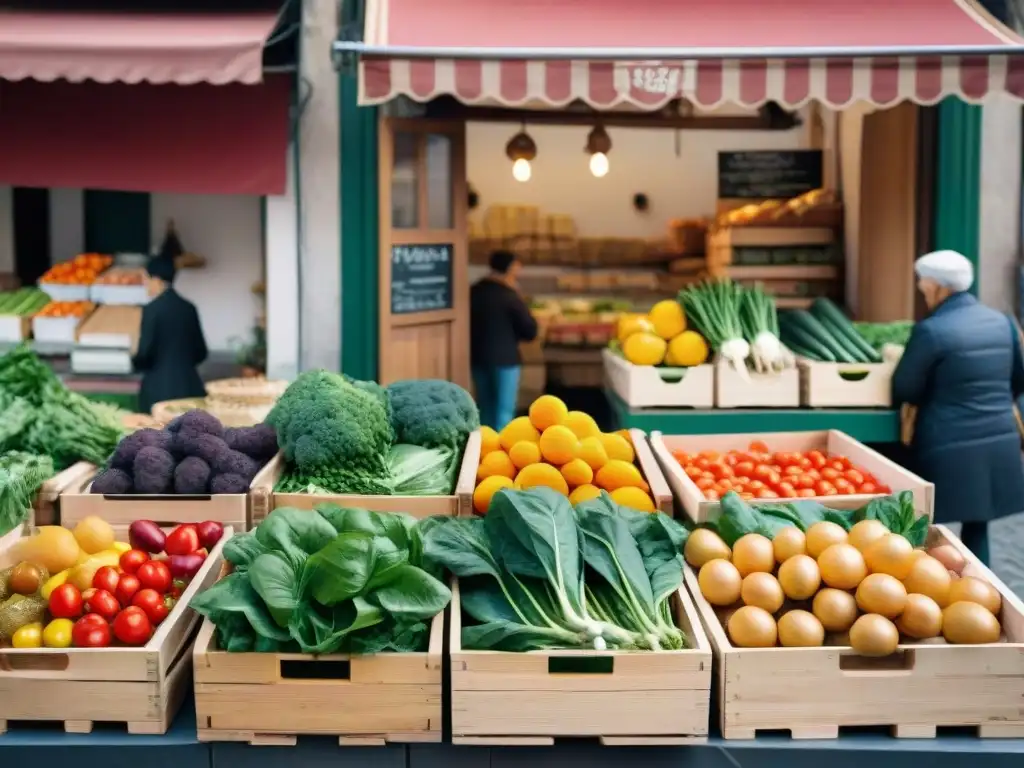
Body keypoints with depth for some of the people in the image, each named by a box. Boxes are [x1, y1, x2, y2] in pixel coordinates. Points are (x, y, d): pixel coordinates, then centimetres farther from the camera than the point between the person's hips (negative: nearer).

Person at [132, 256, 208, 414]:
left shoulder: (152, 309, -9)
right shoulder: (189, 308, 9)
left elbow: (145, 352, -10)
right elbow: (201, 352, 12)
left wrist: (135, 362, 11)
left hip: (160, 388, -6)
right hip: (189, 386, 6)